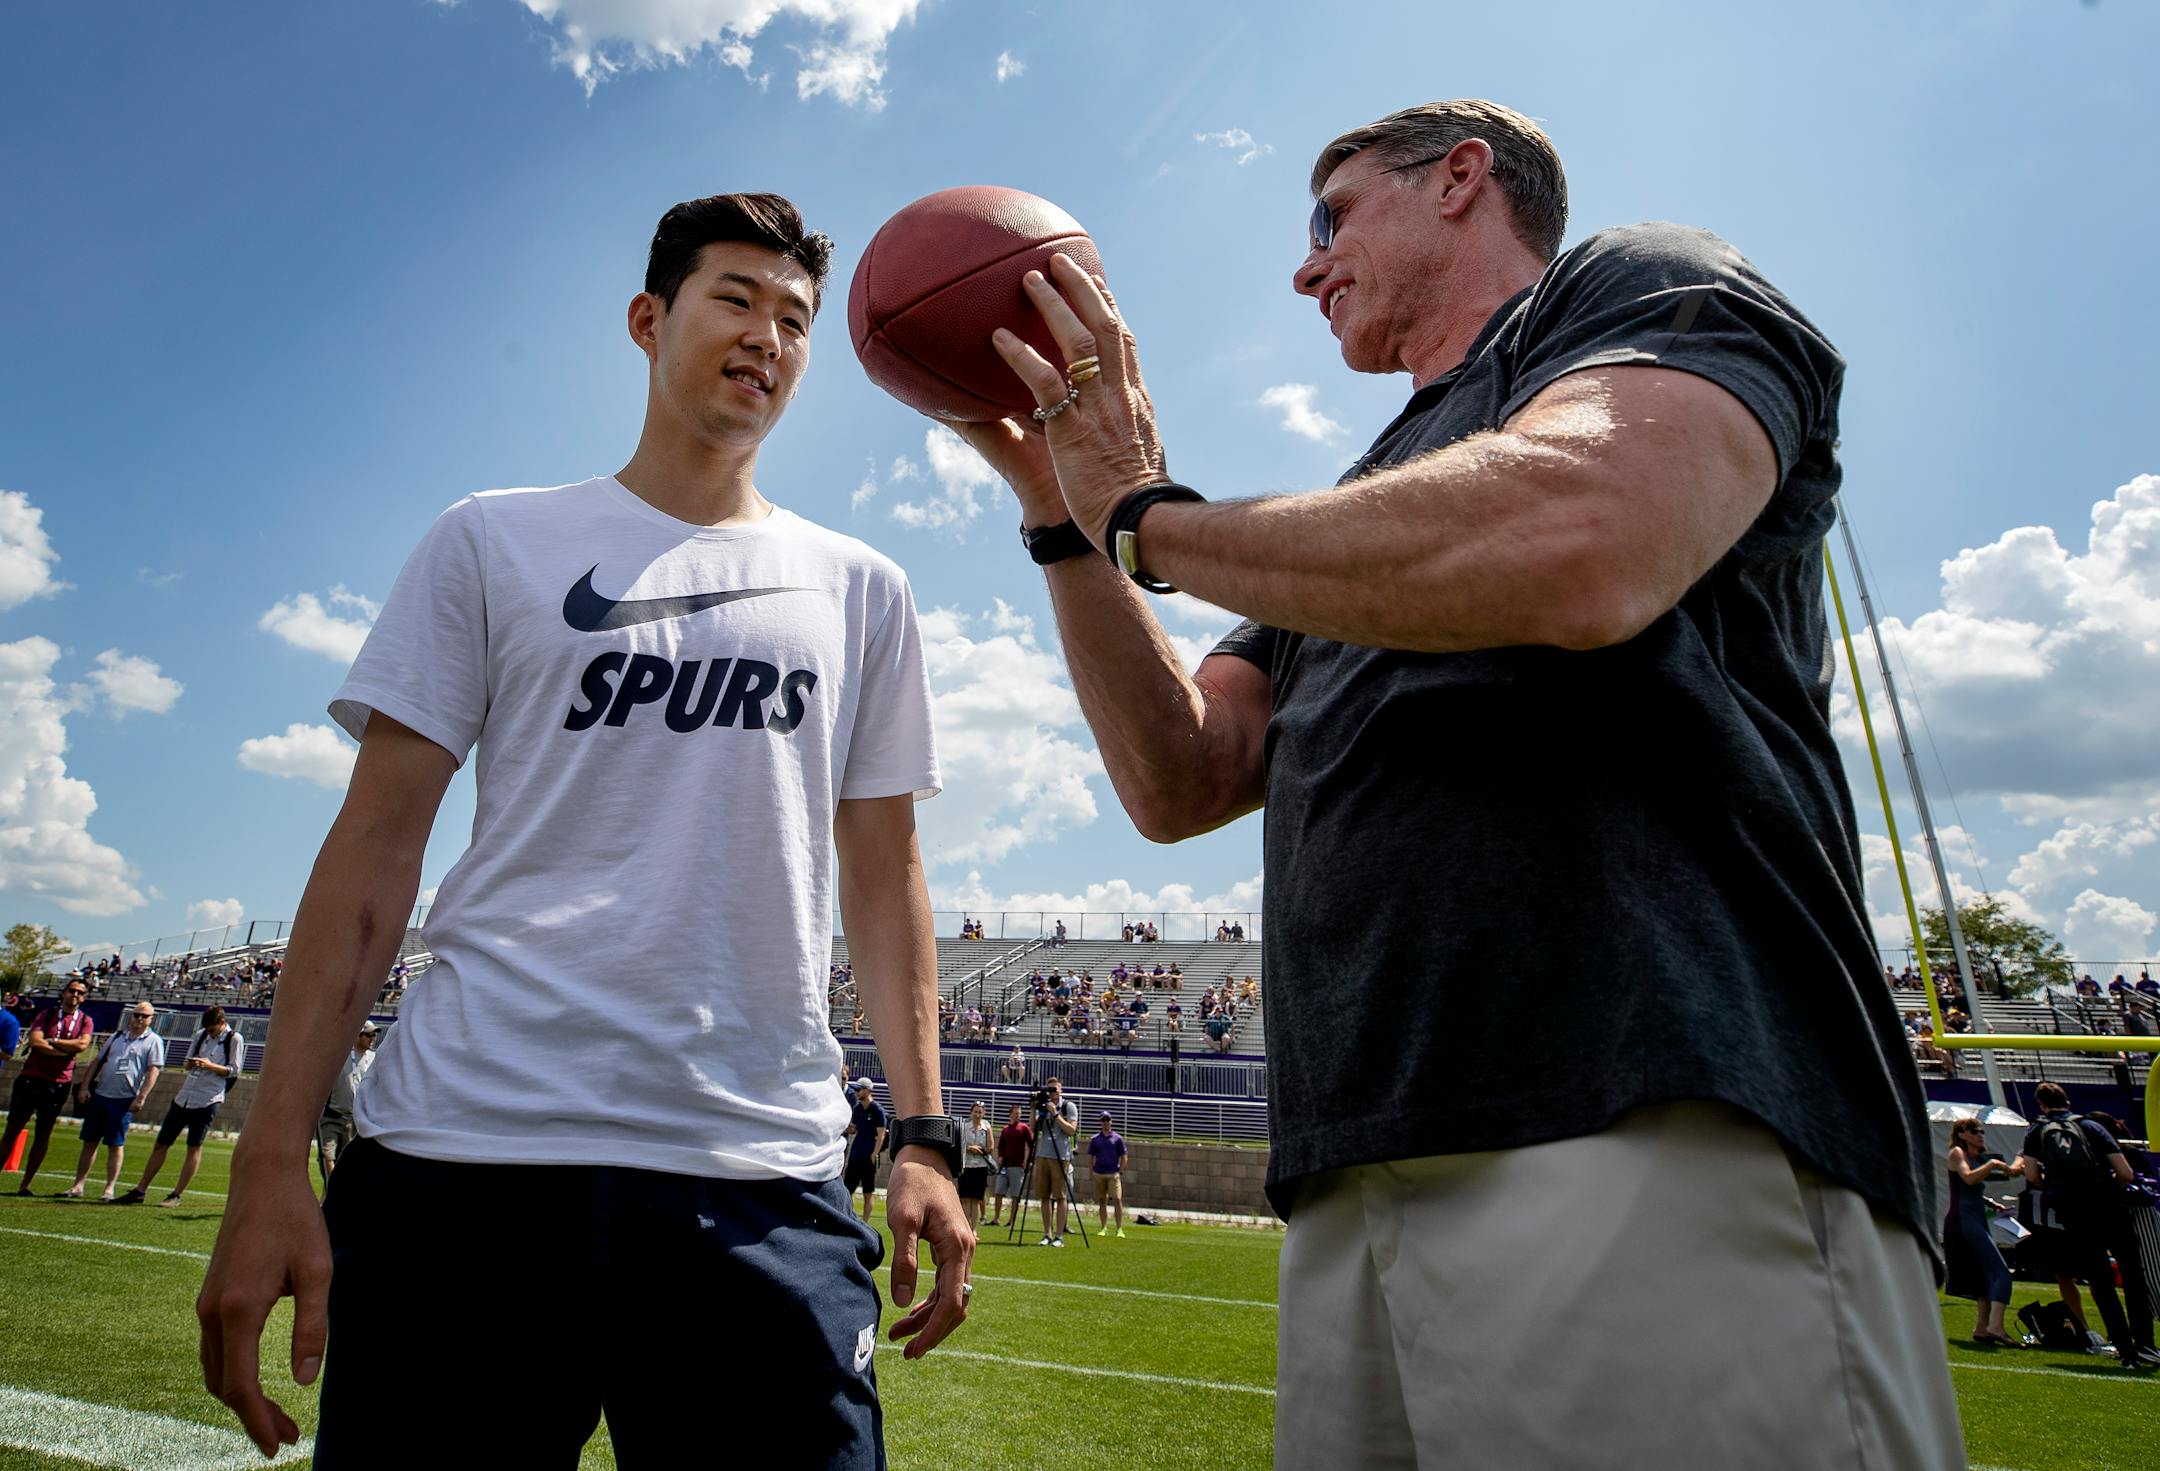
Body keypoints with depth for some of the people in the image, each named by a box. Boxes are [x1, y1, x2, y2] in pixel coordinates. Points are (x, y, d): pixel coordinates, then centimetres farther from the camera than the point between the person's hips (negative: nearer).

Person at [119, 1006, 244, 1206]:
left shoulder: (234, 1039, -4)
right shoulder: (200, 1035, 12)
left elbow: (234, 1070, -6)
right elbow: (188, 1064, 19)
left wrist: (209, 1065, -18)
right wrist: (191, 1063, -4)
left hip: (207, 1101, -6)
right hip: (183, 1097, 6)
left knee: (194, 1146, -4)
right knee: (161, 1143, 9)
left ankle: (177, 1195, 3)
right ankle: (140, 1191, 17)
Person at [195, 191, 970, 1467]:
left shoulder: (861, 590, 12)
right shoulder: (493, 542, 9)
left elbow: (883, 873, 10)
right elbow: (378, 840, 4)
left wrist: (926, 1138, 3)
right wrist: (271, 1162, -2)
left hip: (764, 1177, 1)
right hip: (467, 1151, 0)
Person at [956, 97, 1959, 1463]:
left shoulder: (1646, 283, 9)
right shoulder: (1364, 510, 28)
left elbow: (1576, 550, -18)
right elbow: (1180, 780, 17)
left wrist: (1145, 515, -3)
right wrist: (1069, 523, 9)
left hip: (1659, 1131, -6)